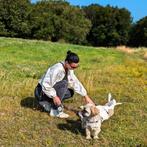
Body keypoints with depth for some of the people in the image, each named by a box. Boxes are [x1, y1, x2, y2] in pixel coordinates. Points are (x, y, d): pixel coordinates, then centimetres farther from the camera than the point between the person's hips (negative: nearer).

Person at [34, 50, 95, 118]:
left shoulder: (69, 69, -3)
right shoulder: (57, 69, -29)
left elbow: (75, 83, 1)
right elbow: (45, 85, -29)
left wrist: (86, 96, -2)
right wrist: (54, 96, -30)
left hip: (51, 89, 9)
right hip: (41, 92, -8)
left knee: (70, 92, 1)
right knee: (63, 83, -27)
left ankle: (48, 104, 5)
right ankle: (55, 110, -18)